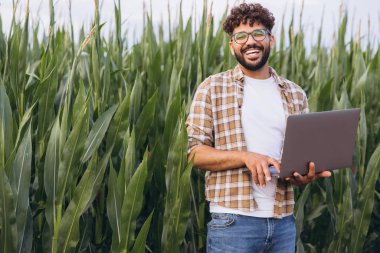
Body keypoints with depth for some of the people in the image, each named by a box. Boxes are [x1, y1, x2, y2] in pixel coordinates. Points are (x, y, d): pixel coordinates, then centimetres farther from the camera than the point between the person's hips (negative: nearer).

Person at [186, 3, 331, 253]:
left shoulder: (296, 94, 12)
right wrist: (246, 157, -18)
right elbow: (195, 152, -3)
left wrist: (306, 174, -9)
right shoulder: (212, 88, 2)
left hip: (284, 221, 4)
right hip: (233, 220, -3)